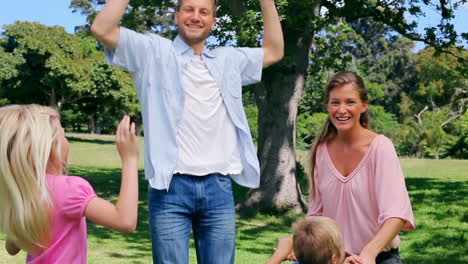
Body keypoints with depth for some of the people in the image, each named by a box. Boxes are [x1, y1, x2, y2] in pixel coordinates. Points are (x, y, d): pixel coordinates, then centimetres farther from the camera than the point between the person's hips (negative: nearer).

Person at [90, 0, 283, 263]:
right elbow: (102, 29, -6)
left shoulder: (228, 60, 17)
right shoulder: (155, 52, 4)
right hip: (171, 188, -4)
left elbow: (274, 51, 27)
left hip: (219, 188, 4)